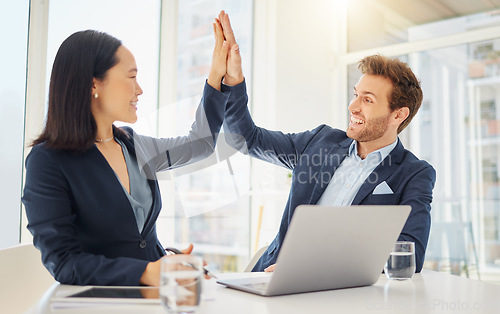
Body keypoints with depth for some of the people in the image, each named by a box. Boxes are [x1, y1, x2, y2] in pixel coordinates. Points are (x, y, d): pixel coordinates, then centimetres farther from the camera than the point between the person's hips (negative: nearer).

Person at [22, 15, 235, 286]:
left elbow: (201, 142, 24)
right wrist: (146, 272, -28)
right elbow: (63, 262, -16)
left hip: (155, 298, 6)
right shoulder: (47, 161, -10)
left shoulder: (133, 145, 9)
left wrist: (217, 76, 20)